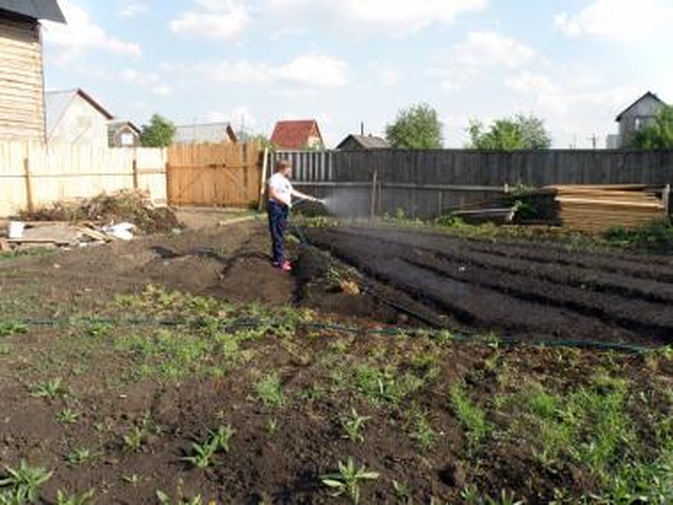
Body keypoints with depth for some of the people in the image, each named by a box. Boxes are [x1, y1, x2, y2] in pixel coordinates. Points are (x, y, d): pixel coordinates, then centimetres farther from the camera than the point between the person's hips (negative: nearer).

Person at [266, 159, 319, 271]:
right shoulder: (274, 178, -10)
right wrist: (285, 201, -25)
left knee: (281, 234, 11)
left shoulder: (285, 180, 19)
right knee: (277, 235, -8)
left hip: (284, 208, 10)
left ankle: (277, 258, 18)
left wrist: (308, 198, 23)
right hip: (275, 207, -10)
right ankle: (279, 260, -6)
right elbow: (272, 194, -21)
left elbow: (293, 192, 25)